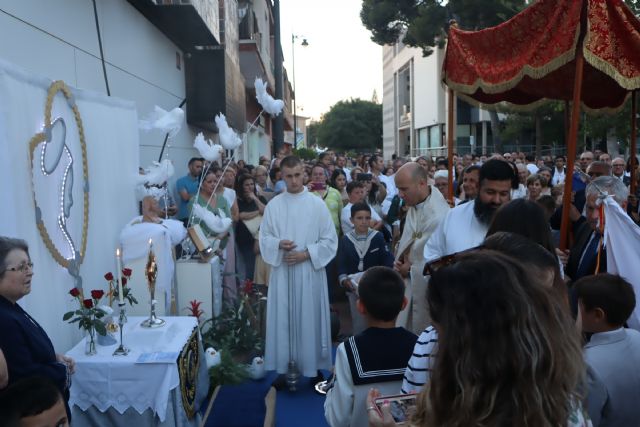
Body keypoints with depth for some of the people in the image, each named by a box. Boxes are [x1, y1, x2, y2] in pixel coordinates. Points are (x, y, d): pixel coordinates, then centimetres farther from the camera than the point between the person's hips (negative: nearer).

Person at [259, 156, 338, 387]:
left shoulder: (317, 204, -2)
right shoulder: (273, 205, 3)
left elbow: (330, 240, -2)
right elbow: (264, 238, 6)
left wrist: (306, 254, -13)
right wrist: (278, 244, -15)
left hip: (310, 271, -2)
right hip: (282, 271, 2)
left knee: (310, 319, 4)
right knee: (283, 319, 7)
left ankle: (314, 367, 19)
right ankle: (284, 366, 21)